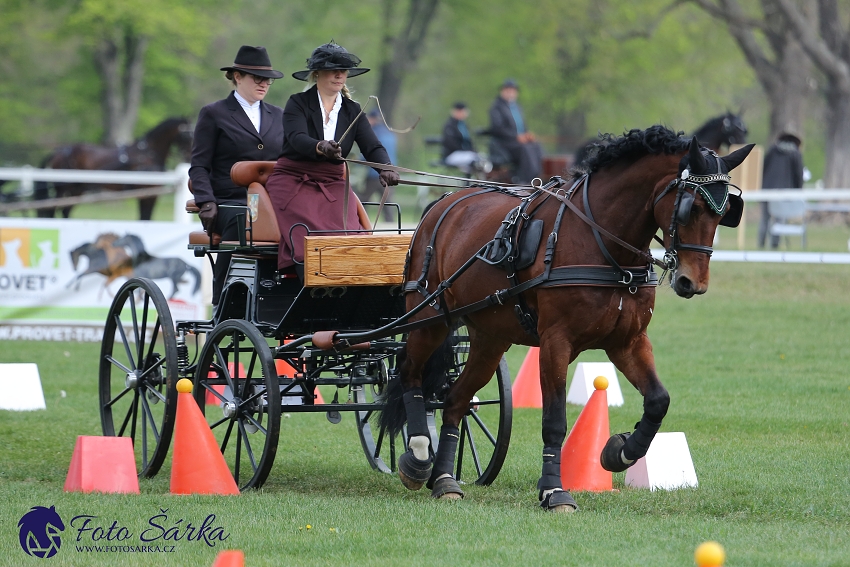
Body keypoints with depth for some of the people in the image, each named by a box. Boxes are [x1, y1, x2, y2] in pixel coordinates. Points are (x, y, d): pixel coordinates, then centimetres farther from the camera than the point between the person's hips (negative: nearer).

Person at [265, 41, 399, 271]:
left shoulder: (352, 111, 10)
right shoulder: (298, 104, -2)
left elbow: (372, 147, -1)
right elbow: (297, 138, -21)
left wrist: (385, 169, -25)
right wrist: (320, 147, -45)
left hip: (333, 184, 4)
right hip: (294, 181, -3)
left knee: (348, 231, -26)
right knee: (311, 233, -30)